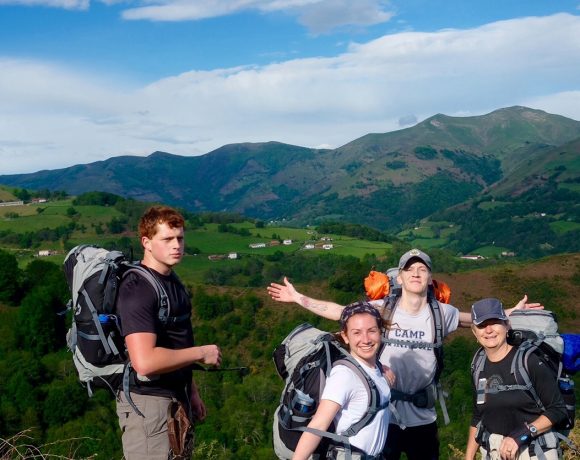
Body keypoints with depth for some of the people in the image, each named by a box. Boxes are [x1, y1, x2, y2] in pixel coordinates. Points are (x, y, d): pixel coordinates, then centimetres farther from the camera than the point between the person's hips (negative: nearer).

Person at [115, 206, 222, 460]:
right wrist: (201, 353, -20)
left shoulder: (172, 281, 9)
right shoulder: (138, 289, -21)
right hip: (148, 402, -9)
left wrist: (191, 391, 18)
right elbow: (145, 361, -31)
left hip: (176, 396, 9)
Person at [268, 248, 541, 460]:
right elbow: (340, 312, -6)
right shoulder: (382, 309, -7)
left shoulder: (442, 313, -2)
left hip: (423, 417, 2)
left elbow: (476, 320, 14)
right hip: (385, 414, -2)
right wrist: (298, 298, -10)